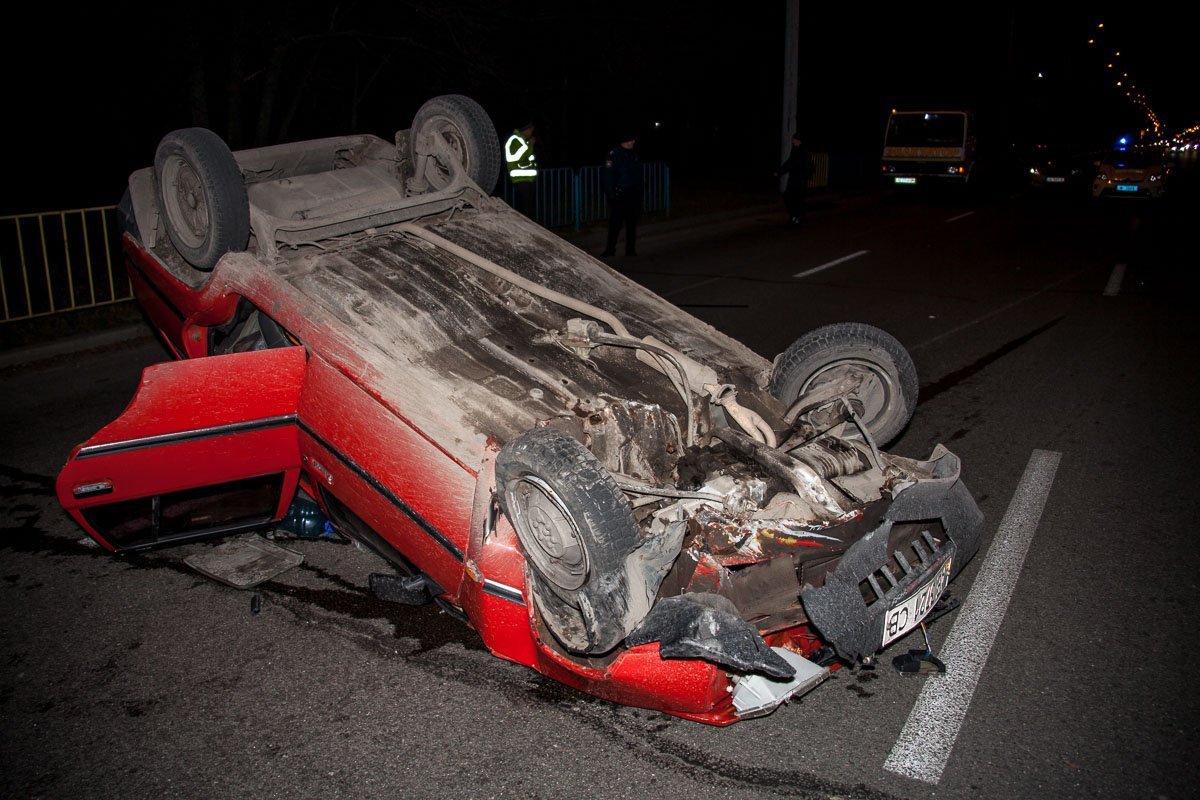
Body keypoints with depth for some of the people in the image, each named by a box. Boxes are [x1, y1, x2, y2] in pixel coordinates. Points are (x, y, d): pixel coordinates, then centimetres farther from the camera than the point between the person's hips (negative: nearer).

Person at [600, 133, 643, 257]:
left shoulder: (633, 154, 12)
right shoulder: (614, 154, -7)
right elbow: (609, 175, -11)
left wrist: (639, 193, 12)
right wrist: (610, 194, -16)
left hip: (633, 194, 6)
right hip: (619, 194, -6)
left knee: (632, 223, 8)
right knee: (615, 223, -5)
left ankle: (630, 249, 15)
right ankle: (610, 249, 3)